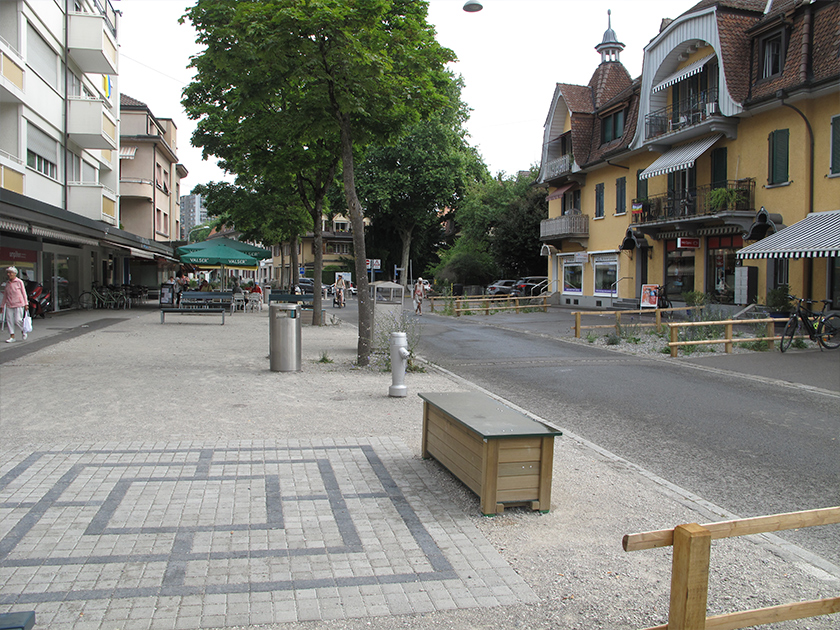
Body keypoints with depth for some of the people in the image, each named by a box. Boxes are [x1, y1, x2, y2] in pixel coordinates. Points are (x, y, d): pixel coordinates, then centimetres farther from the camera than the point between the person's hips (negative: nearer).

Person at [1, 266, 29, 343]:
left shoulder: (19, 282, -3)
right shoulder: (7, 283, 10)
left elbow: (24, 293, -1)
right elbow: (5, 294, 16)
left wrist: (26, 304, -4)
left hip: (18, 304, -5)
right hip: (9, 305, 5)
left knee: (17, 320, -9)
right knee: (9, 320, 0)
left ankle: (23, 330, 20)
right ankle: (12, 336, 7)